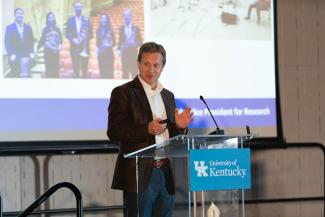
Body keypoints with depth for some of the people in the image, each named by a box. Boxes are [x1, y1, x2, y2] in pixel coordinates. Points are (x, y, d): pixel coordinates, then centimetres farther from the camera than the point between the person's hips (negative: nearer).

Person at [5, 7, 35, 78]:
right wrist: (11, 54, -13)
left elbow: (31, 41, 15)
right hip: (15, 58, -2)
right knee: (15, 77, 0)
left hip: (26, 57, 2)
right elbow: (7, 43, -2)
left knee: (26, 76, -5)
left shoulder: (28, 27, 13)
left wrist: (32, 52, 2)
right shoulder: (9, 28, 3)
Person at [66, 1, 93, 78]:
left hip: (84, 49, 0)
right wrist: (73, 39, -12)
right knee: (75, 69, -2)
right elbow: (67, 33, 6)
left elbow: (90, 34, 5)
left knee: (85, 69, -1)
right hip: (74, 48, 0)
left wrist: (83, 38, -13)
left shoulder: (86, 20, 6)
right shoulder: (70, 20, 9)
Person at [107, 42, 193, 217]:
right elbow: (114, 133, -9)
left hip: (166, 174, 6)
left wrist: (178, 126, 1)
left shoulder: (168, 96, 18)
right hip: (139, 175, -6)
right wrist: (146, 129, -20)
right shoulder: (123, 93, -1)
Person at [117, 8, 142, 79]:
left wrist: (134, 43, -15)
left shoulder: (135, 28, 5)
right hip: (124, 53, 1)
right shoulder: (121, 29, 10)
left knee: (134, 72, -4)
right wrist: (119, 49, -5)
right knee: (125, 73, -2)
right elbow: (120, 41, 12)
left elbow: (140, 42, 5)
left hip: (133, 53, -1)